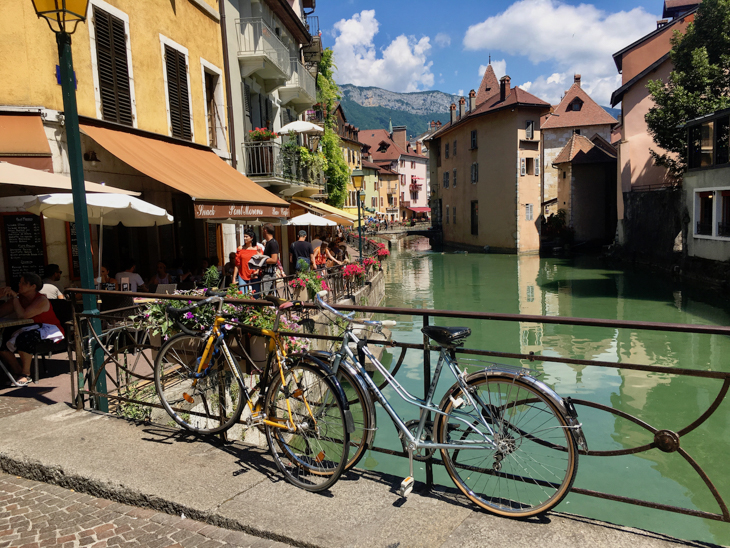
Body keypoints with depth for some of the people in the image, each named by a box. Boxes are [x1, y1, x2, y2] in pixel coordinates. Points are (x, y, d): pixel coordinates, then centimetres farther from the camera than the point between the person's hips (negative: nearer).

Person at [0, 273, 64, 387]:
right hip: (30, 329, 8)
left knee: (24, 338, -35)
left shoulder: (41, 300, -16)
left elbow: (22, 315, -28)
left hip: (49, 329, -8)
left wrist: (15, 297, -19)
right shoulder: (19, 298, 6)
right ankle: (18, 372, 4)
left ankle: (26, 374, -17)